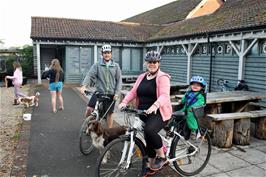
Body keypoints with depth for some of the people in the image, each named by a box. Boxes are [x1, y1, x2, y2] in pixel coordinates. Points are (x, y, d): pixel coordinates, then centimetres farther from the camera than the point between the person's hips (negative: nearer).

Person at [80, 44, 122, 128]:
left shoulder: (116, 66, 4)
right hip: (99, 92, -1)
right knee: (89, 109, -13)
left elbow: (119, 80, 3)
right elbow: (89, 75, -10)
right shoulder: (97, 65, 0)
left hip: (111, 94, 1)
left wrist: (117, 93, -7)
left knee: (109, 113, 9)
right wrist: (84, 85, -27)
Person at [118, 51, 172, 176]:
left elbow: (164, 95, -23)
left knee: (149, 130, -32)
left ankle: (161, 156, -6)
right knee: (149, 139, 13)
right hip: (143, 113, 7)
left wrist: (155, 105, -41)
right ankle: (150, 166, 33)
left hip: (158, 113, -6)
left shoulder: (162, 77, -9)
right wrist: (124, 102, -13)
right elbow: (133, 92, 5)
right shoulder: (142, 77, 12)